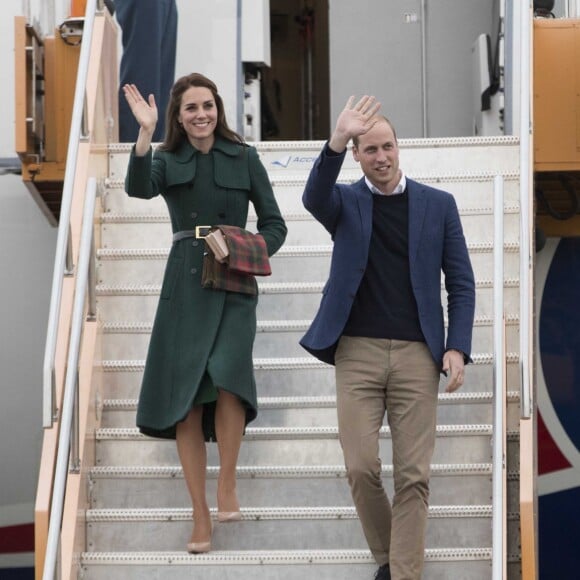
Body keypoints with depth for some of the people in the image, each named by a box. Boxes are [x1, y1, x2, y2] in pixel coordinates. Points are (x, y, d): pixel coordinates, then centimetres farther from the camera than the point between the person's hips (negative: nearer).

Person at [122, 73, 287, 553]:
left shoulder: (244, 158, 6)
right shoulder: (167, 161, 8)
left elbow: (274, 224, 8)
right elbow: (138, 188, -14)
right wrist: (146, 133, -22)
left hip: (233, 285, -1)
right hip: (185, 287, 1)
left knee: (228, 378, -25)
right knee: (184, 402, -2)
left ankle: (227, 486, -4)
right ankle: (201, 518, 8)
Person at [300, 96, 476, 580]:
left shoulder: (438, 204, 8)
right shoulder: (345, 202, 8)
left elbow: (461, 282, 7)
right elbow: (313, 198, -17)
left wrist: (457, 347, -5)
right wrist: (336, 141, -33)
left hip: (417, 353, 0)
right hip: (357, 351, 0)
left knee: (414, 475, -2)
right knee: (361, 468, -3)